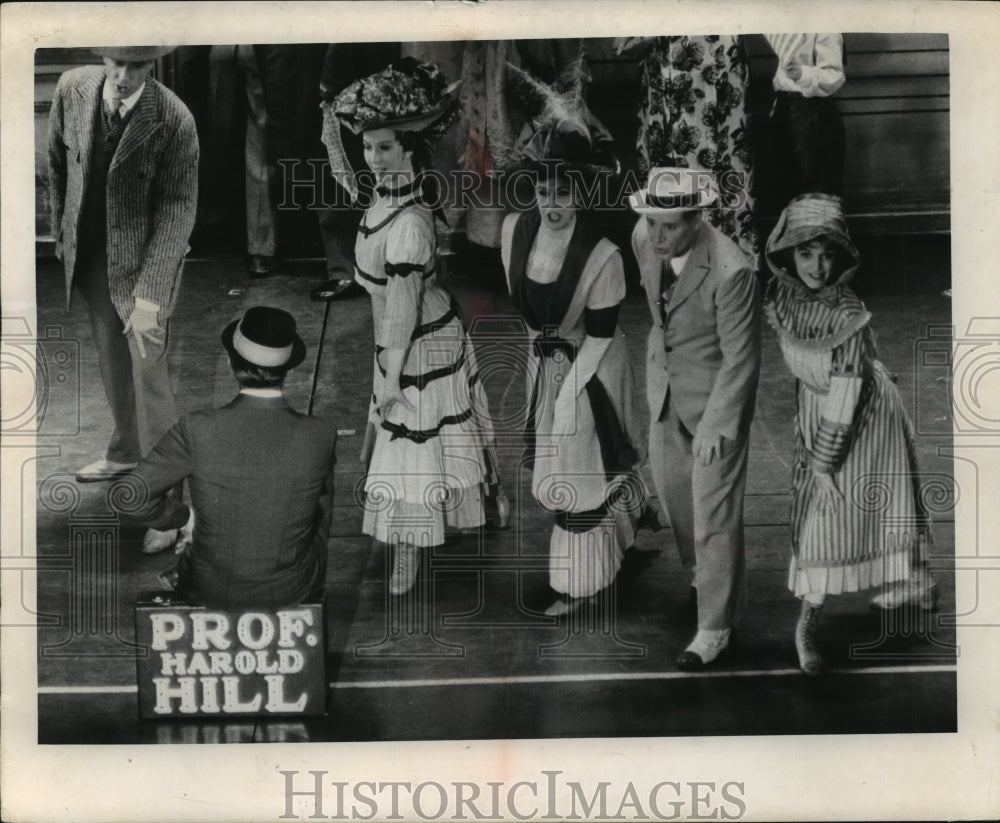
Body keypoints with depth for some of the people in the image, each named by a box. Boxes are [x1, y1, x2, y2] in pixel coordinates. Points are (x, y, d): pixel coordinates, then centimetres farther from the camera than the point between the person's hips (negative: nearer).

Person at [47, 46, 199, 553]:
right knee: (111, 362, 21)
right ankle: (125, 452, 45)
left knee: (149, 377, -6)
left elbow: (179, 209, -19)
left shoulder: (174, 121, -22)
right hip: (89, 257, 5)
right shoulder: (73, 88, -9)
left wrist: (150, 295, -23)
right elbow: (57, 161, 8)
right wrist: (61, 230, 16)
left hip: (144, 260, -5)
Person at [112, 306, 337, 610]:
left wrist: (185, 516, 0)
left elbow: (127, 497, -19)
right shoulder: (320, 436, -17)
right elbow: (321, 519, 0)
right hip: (294, 592, 0)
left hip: (209, 591, 0)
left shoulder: (198, 430, -22)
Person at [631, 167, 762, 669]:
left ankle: (714, 628, 13)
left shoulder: (731, 272, -31)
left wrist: (716, 426, -22)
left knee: (714, 510, -1)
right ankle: (703, 567, 49)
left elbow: (741, 360, -23)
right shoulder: (645, 237, -11)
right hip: (665, 381, 7)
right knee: (670, 484, 22)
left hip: (719, 390, -7)